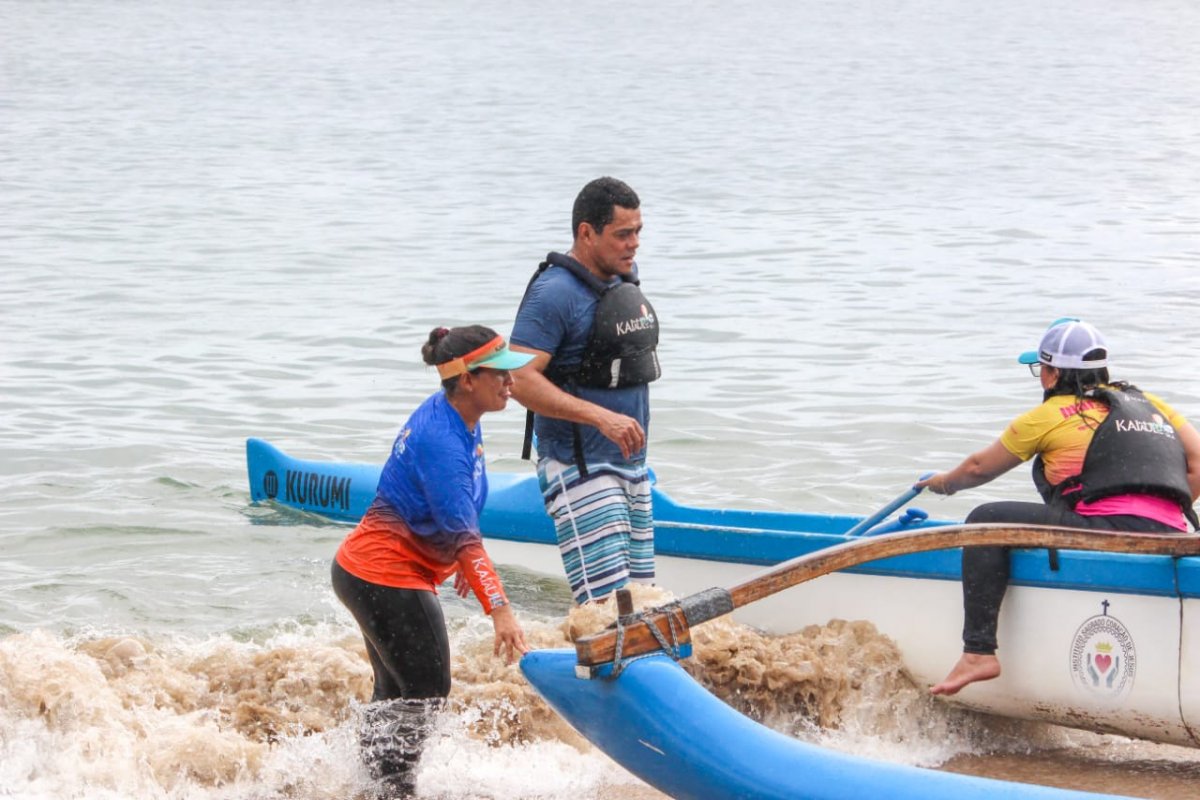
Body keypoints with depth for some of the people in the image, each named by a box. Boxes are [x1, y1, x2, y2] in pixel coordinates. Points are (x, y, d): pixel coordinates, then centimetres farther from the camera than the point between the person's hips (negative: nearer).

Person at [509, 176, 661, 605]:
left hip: (629, 463, 9)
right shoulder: (555, 292, -16)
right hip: (578, 468, -9)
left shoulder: (626, 277, 11)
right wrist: (601, 417, -30)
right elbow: (520, 379, -24)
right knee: (608, 606, -18)